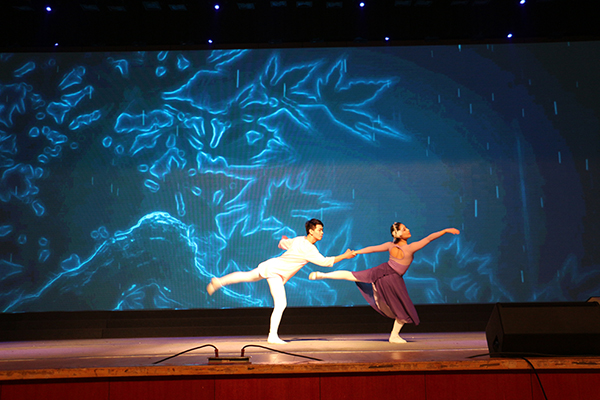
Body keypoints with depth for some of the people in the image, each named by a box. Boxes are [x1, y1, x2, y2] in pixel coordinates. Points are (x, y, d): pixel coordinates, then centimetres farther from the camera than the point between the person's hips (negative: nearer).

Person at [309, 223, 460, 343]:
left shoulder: (390, 245, -4)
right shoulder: (411, 248, -19)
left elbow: (372, 248, 4)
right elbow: (429, 238, -20)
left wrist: (355, 252, 16)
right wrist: (446, 230, -14)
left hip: (382, 271, 5)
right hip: (394, 279, -5)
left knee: (352, 275, 13)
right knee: (404, 309, 13)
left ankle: (321, 275, 9)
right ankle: (394, 336, 22)